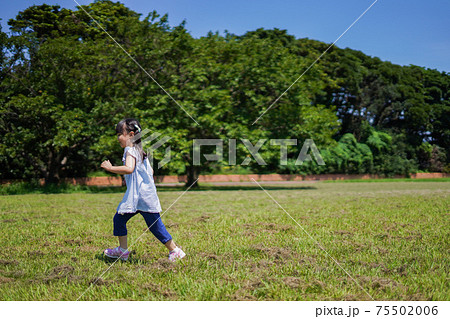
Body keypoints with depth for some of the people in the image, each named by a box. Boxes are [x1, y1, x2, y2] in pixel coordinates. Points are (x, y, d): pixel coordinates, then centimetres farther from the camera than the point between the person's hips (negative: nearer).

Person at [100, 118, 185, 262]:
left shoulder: (130, 150, -11)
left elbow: (129, 168, -28)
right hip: (135, 196, 9)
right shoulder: (139, 150, 18)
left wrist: (111, 168, -22)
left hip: (142, 196, -9)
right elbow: (150, 171, 22)